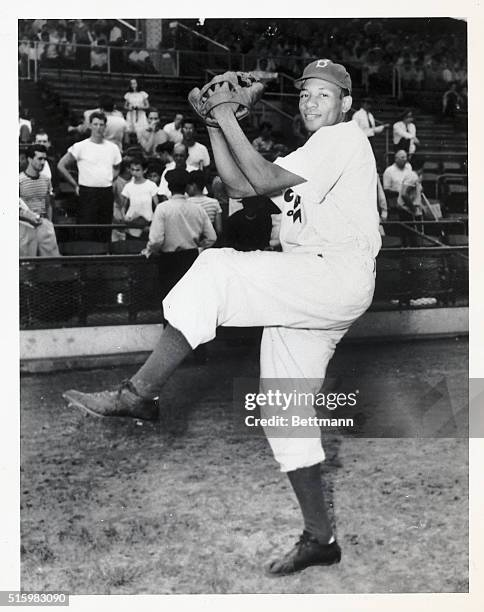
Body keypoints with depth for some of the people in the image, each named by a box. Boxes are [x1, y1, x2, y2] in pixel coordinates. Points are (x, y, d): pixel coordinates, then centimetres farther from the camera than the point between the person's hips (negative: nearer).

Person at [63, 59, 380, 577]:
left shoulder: (346, 137, 0)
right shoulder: (309, 157, 29)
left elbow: (266, 180, -12)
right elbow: (239, 185, 20)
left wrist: (229, 120, -6)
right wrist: (213, 123, 14)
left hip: (338, 277, -9)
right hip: (304, 296, 10)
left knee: (215, 269, -25)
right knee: (284, 413, 6)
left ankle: (138, 394, -24)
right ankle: (319, 538, 14)